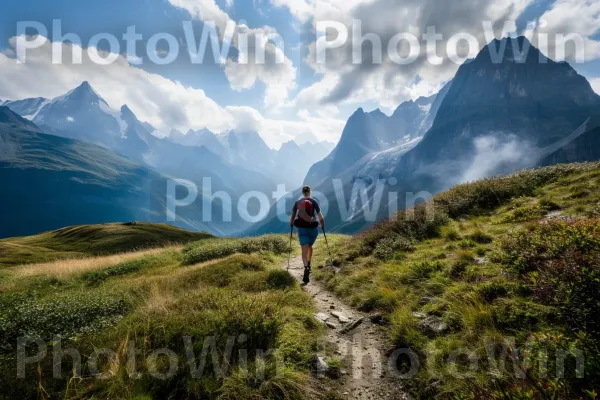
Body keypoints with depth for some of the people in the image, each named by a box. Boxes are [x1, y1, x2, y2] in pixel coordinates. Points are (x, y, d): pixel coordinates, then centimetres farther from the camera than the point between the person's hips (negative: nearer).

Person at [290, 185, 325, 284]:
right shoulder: (314, 202, -2)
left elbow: (292, 217, 6)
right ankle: (308, 266, 30)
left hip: (301, 229, 0)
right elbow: (321, 217, -7)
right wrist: (323, 226, 11)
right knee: (310, 246, 26)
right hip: (313, 228, 0)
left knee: (304, 250, -7)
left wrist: (291, 224, 27)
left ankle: (306, 268, -31)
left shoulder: (297, 203, 4)